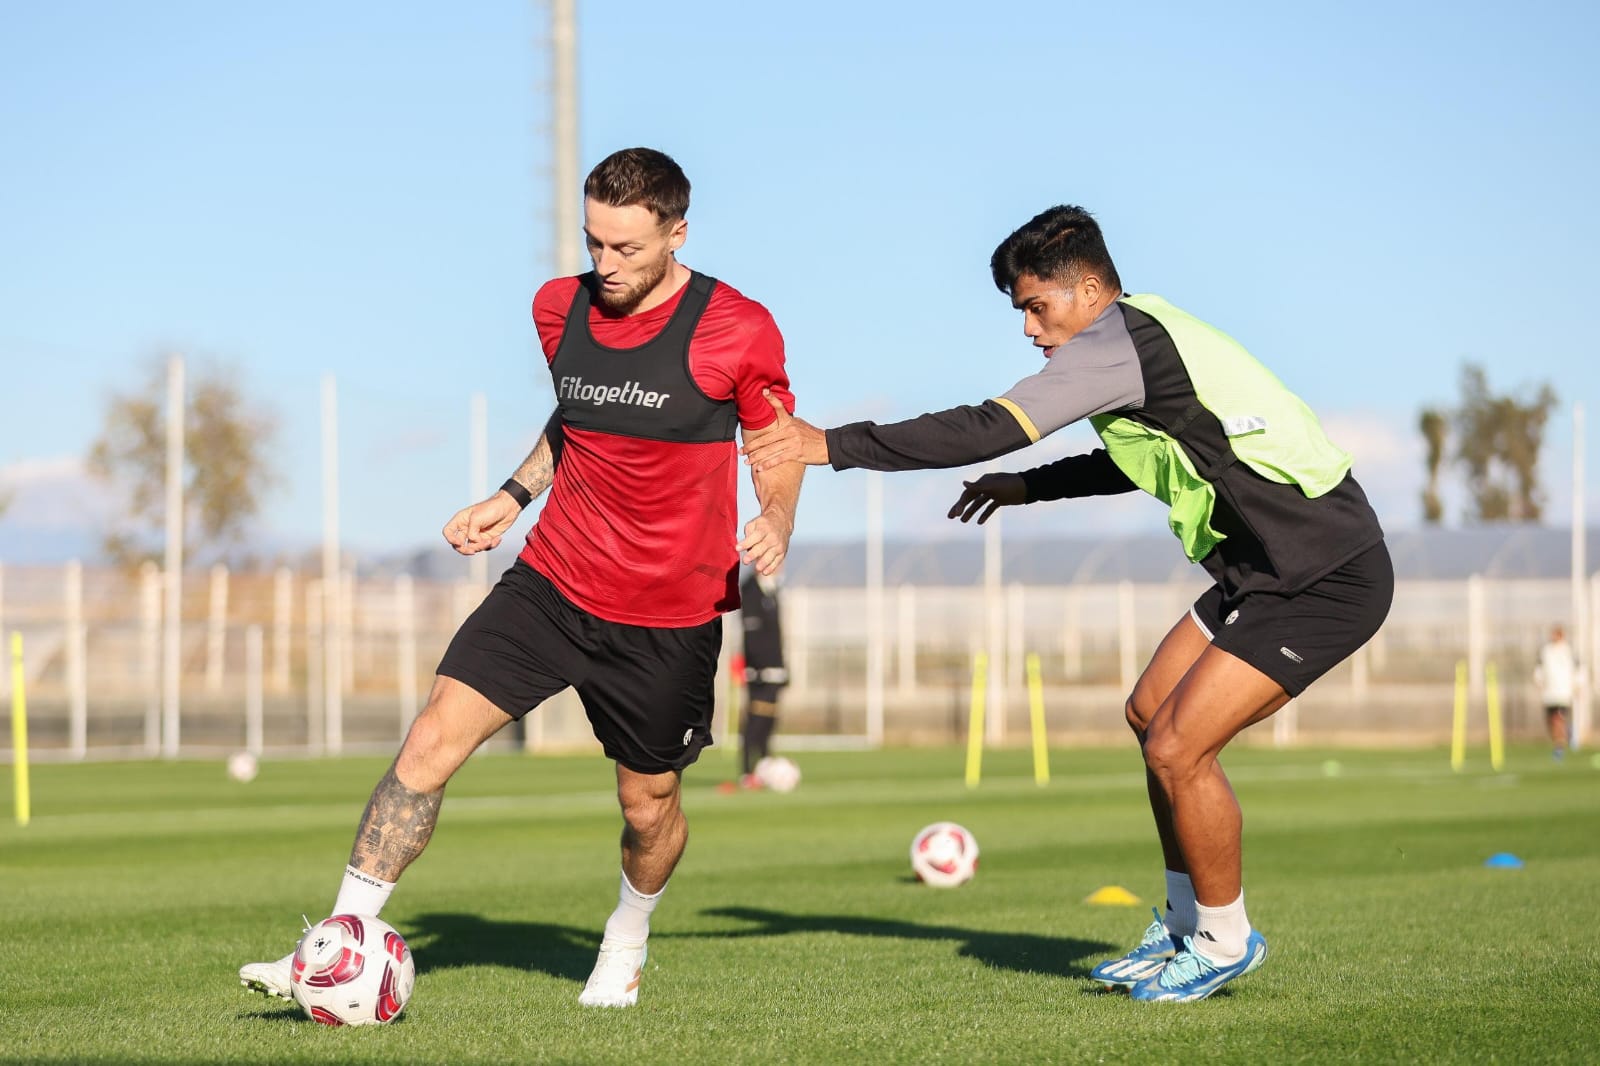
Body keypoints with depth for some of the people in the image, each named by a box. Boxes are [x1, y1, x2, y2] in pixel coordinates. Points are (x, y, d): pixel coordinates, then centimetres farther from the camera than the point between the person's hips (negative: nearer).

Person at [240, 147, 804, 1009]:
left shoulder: (737, 330, -11)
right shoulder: (559, 308, 3)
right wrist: (512, 496, 11)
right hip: (551, 582, 3)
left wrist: (776, 525, -16)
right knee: (432, 740, -12)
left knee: (648, 806, 9)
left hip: (668, 617, -3)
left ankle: (628, 941, 42)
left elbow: (776, 446, 2)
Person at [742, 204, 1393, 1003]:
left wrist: (830, 445, -20)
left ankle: (1223, 941, 8)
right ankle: (1184, 927, 24)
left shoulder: (1118, 345, -17)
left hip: (1328, 578, -11)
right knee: (1151, 713, 15)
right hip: (1268, 568, 11)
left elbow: (987, 430, -22)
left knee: (1176, 750, -12)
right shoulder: (1143, 337, 15)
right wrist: (1033, 486, 30)